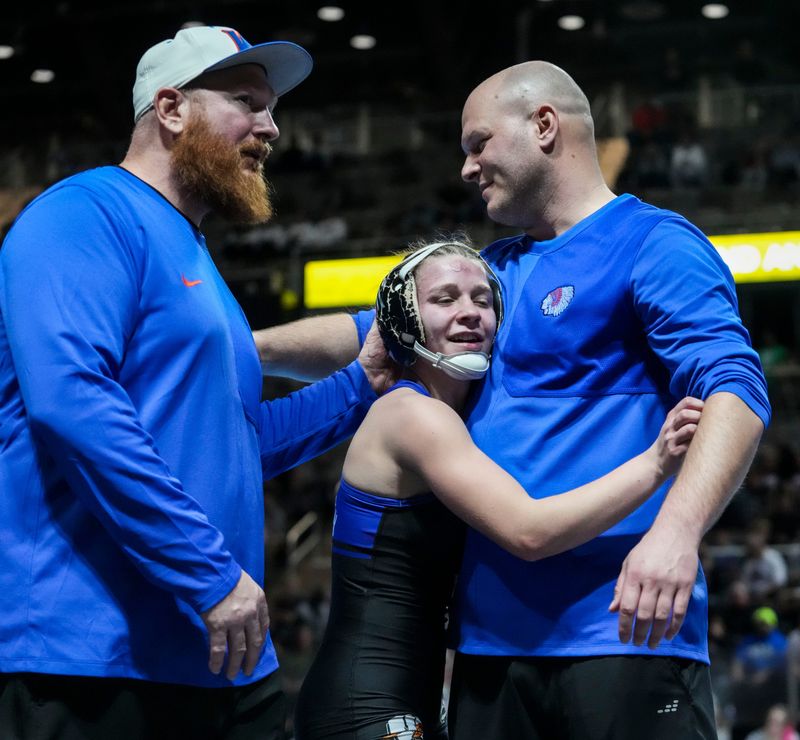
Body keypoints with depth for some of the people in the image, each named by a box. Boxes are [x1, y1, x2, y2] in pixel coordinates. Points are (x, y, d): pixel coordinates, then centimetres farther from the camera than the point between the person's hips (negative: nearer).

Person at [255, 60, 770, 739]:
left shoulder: (654, 244, -3)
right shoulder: (496, 270, 22)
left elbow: (734, 390, -15)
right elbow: (369, 336, 29)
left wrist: (677, 529, -30)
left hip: (622, 628, -7)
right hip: (493, 632, 8)